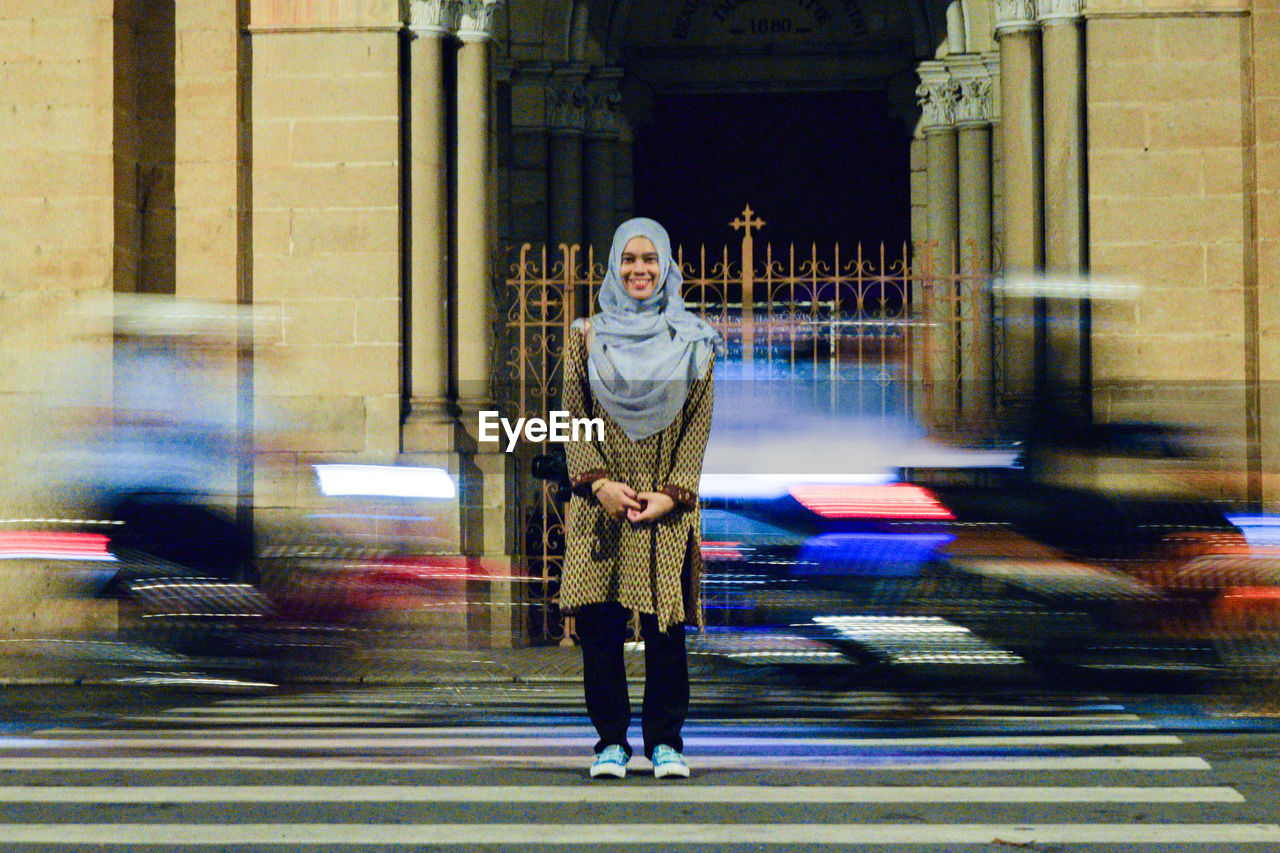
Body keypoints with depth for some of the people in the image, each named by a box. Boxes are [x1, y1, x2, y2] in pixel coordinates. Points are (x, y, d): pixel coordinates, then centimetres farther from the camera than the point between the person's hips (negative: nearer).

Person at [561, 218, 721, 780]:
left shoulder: (691, 341, 7)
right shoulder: (587, 336, 8)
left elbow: (698, 424, 4)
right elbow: (574, 417, 4)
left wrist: (670, 494, -8)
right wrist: (598, 482, -10)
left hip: (667, 506, 0)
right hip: (600, 504, 1)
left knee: (664, 626, -3)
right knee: (597, 621, -3)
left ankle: (664, 740, 7)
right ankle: (611, 740, 6)